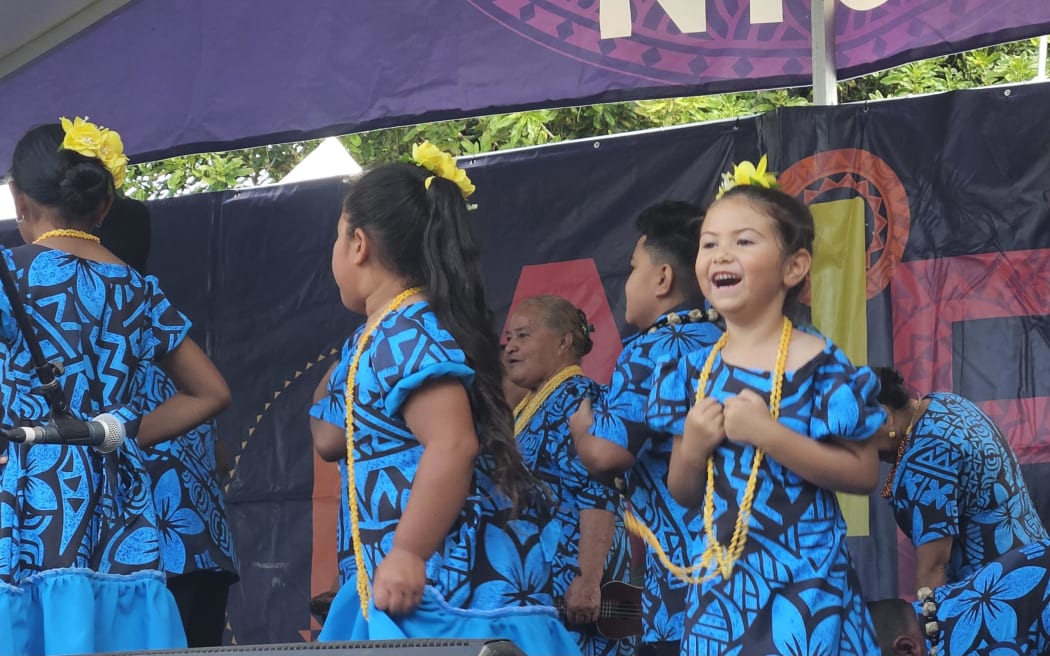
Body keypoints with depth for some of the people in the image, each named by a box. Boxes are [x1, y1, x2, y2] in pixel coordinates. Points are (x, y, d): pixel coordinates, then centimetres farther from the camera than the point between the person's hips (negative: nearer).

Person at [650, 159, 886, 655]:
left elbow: (864, 474, -14)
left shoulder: (816, 362, -9)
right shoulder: (695, 371, 6)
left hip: (801, 582, -4)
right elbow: (683, 493, 13)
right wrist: (693, 448, -8)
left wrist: (767, 434, -21)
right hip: (718, 582, 5)